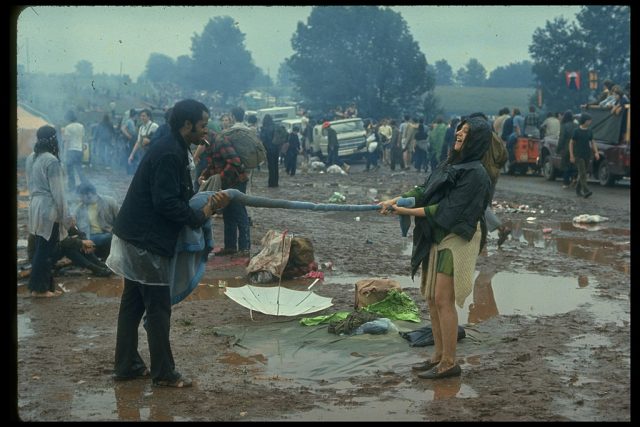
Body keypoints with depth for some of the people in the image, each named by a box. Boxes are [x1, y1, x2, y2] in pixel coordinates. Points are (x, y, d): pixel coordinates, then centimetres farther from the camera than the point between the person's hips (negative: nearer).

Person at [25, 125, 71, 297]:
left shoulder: (31, 158, 8)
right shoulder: (51, 160, -17)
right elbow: (57, 190, -16)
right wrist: (65, 215, -10)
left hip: (35, 206, 8)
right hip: (49, 208, -8)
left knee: (40, 249, 12)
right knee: (45, 250, 0)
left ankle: (45, 285, 18)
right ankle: (39, 288, 6)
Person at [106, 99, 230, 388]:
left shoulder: (174, 150, 13)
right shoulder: (169, 155, -20)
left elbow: (178, 196, 16)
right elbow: (166, 203, -24)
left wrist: (207, 204, 4)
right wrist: (201, 216, -14)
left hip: (137, 239, 10)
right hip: (146, 242, -10)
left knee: (133, 304, 15)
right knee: (158, 308, -1)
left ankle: (126, 366, 24)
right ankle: (163, 373, 8)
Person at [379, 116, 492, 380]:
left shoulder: (474, 174, -14)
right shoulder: (450, 164, 12)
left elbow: (448, 209, -19)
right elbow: (424, 190, 9)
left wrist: (407, 212, -19)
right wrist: (395, 200, -5)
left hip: (456, 239, -9)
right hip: (436, 238, 9)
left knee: (443, 300, -7)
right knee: (431, 298, 11)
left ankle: (449, 363, 2)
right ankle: (439, 355, 22)